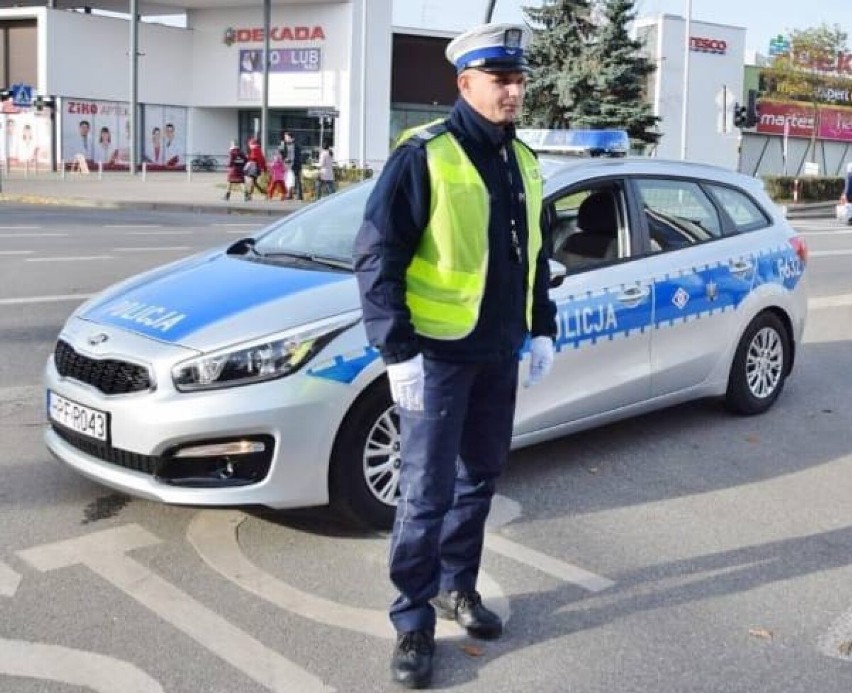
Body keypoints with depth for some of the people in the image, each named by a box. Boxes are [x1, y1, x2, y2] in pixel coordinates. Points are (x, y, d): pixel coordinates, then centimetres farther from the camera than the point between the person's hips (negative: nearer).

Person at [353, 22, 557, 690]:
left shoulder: (523, 161, 9)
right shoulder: (425, 156, -13)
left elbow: (537, 254, 19)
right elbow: (376, 257, -16)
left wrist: (542, 330, 15)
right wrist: (398, 350, -19)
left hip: (499, 354, 7)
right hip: (438, 355, -7)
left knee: (480, 478, 17)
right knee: (428, 493, -1)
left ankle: (457, 586, 34)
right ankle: (414, 622, 13)